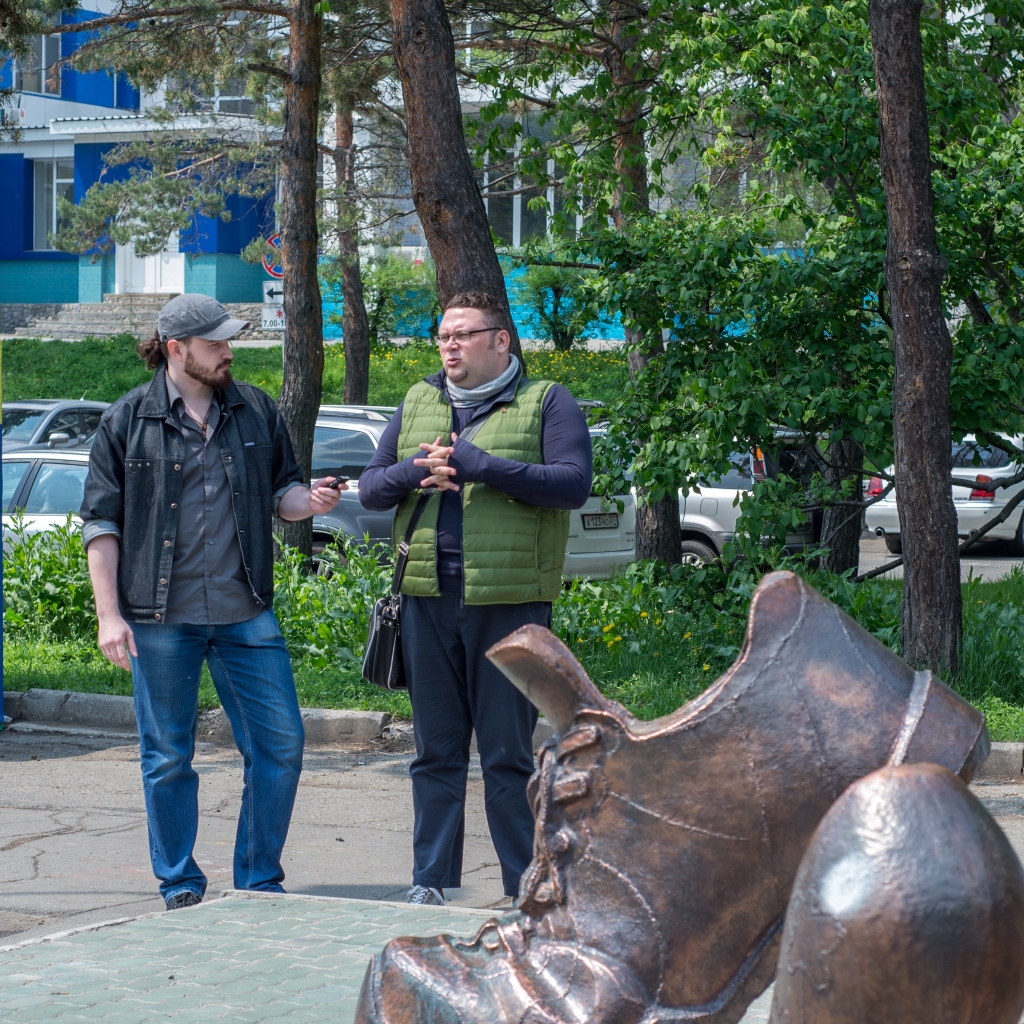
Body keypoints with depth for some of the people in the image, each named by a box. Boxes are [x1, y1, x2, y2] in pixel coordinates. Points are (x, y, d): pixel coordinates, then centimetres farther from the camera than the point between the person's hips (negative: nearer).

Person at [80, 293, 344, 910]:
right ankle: (180, 885, 18)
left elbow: (279, 493, 18)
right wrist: (109, 615, -5)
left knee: (281, 744, 1)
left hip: (247, 613, 3)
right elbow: (101, 523, 2)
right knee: (169, 756, 5)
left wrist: (309, 501, -7)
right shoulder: (128, 421, 1)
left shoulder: (256, 411, 9)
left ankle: (260, 879, 15)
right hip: (161, 618, -3)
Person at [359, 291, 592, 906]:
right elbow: (370, 487, 17)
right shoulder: (418, 404, 18)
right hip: (429, 601, 4)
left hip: (510, 603, -4)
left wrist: (482, 466, -15)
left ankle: (526, 890, 6)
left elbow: (574, 484, -11)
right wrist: (411, 472, -5)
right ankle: (431, 883, 14)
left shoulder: (547, 403, 3)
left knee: (509, 753, -1)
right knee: (436, 752, 8)